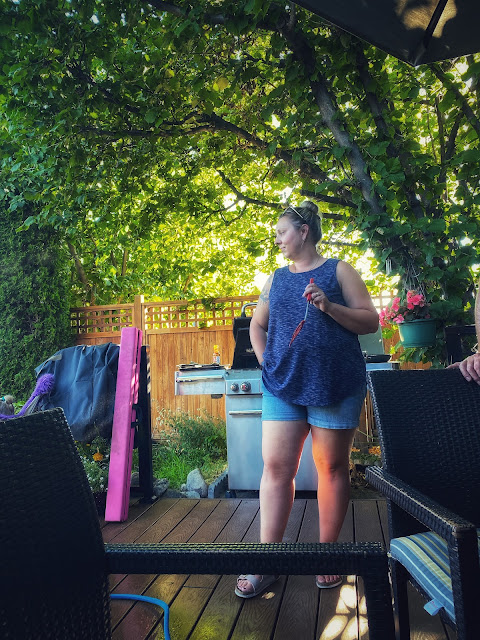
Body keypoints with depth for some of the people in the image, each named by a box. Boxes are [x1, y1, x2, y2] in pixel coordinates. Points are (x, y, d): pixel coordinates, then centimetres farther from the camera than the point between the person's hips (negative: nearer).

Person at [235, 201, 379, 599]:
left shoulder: (338, 271, 4)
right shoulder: (276, 278, 15)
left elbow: (370, 322, -2)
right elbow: (257, 325, 24)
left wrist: (329, 306, -16)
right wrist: (267, 364, 10)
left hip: (335, 384, -3)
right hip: (283, 386, 3)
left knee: (332, 467, 6)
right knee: (275, 467, -1)